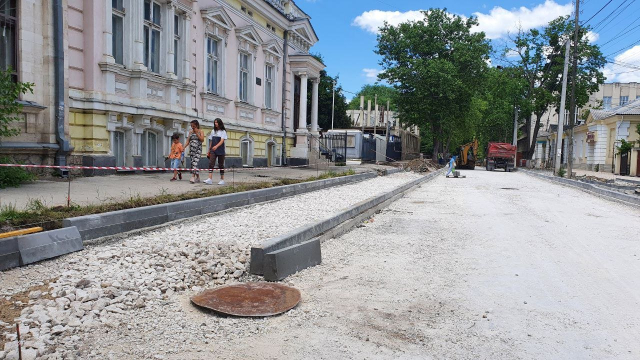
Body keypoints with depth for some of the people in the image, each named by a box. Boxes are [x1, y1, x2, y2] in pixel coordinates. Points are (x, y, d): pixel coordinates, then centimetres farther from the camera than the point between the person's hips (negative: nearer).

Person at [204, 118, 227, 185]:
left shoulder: (223, 131, -1)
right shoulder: (213, 131, 13)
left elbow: (222, 141, -14)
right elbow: (211, 141, 17)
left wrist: (216, 146, -31)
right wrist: (209, 150, 14)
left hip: (221, 151, -3)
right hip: (213, 150, 4)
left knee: (221, 165, 3)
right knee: (211, 163, -11)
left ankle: (222, 179, 12)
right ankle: (210, 179, -18)